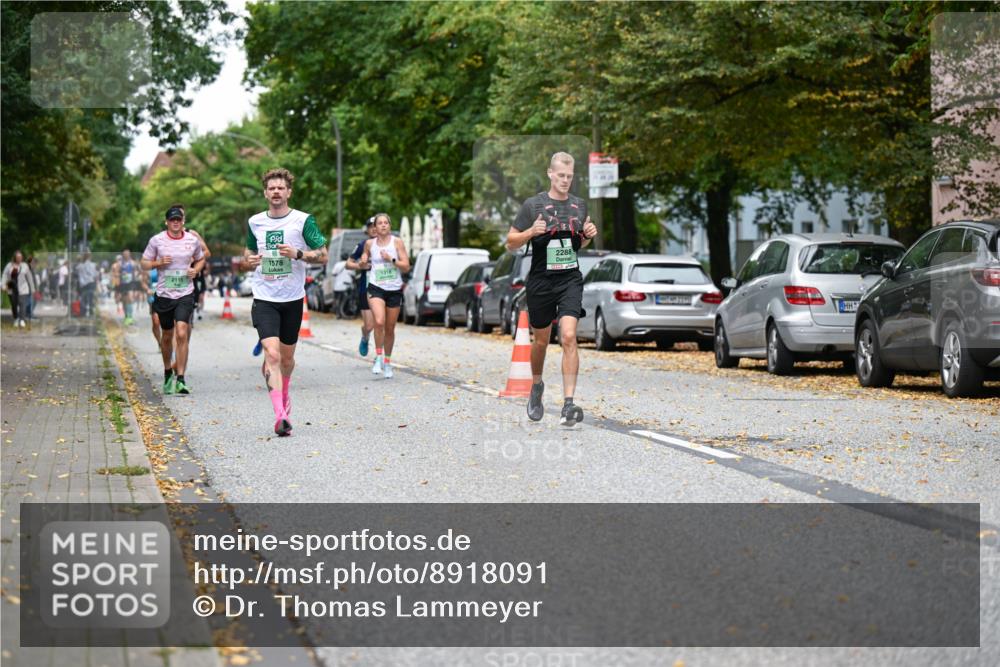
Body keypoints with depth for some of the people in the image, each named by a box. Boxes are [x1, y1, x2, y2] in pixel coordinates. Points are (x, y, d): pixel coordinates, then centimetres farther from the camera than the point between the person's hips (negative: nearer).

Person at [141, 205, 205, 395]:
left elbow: (201, 259, 20)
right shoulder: (156, 240, -1)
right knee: (167, 337, 12)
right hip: (164, 294, 1)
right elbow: (144, 264, 6)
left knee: (182, 334, -16)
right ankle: (168, 374, 33)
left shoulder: (193, 240, 2)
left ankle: (180, 379, -14)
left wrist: (196, 269, -1)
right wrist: (159, 263, -13)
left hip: (185, 294, -1)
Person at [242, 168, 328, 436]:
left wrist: (297, 253, -18)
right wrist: (249, 261, -3)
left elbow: (323, 255, -1)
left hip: (293, 298, 0)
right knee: (272, 354, -17)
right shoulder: (254, 223, 6)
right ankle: (280, 415, -23)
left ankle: (283, 396, 43)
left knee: (286, 356, 13)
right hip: (264, 299, 0)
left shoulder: (303, 220, -2)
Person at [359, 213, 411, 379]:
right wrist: (362, 263, -2)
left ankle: (387, 361, 25)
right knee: (379, 322, -24)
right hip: (376, 287, -1)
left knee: (390, 328, 8)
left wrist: (391, 259, -15)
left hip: (394, 289, 1)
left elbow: (406, 267, -1)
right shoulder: (369, 243, 5)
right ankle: (378, 358, -11)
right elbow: (363, 263, 21)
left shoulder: (397, 242, 1)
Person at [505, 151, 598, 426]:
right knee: (541, 340, 14)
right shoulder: (533, 204, -4)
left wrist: (589, 235, 0)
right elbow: (511, 243, -2)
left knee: (568, 336, -16)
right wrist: (531, 232, -20)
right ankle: (536, 386, 42)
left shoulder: (580, 205, 7)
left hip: (570, 280, 1)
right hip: (541, 281, -1)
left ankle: (568, 403, -18)